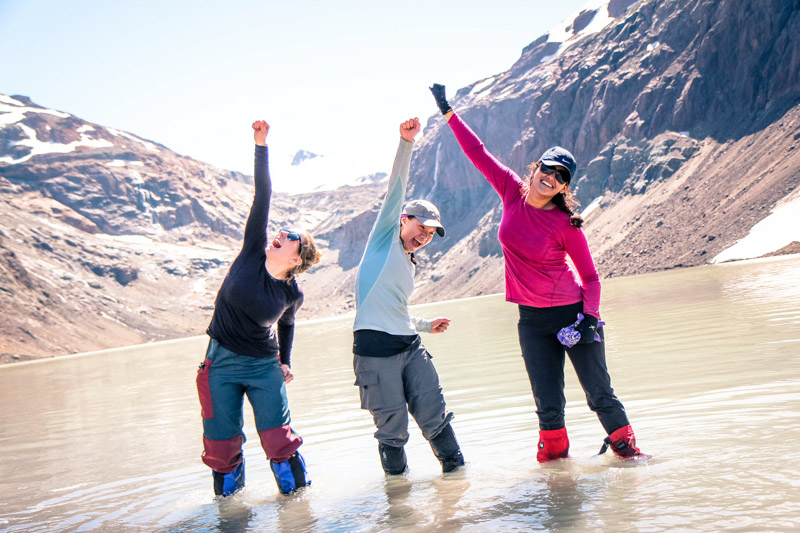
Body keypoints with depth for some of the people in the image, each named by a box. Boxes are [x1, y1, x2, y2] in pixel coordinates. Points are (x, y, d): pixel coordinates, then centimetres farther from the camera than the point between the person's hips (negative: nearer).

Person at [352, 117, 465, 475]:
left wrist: (427, 325, 34)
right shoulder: (384, 238, 6)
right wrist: (406, 143, -15)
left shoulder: (408, 265, 24)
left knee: (435, 416, 6)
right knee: (393, 429, 1)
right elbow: (396, 188, -6)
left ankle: (456, 471, 20)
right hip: (375, 349, -7)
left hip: (410, 346, 7)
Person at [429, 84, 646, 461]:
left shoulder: (566, 225, -12)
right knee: (548, 404, 5)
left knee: (599, 393, 5)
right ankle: (554, 454, 22)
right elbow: (478, 153, 5)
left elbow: (590, 275, -4)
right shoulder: (513, 192, -2)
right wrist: (448, 112, 9)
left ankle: (625, 446, 23)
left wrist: (590, 316, -18)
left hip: (572, 312, -3)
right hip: (533, 319, 3)